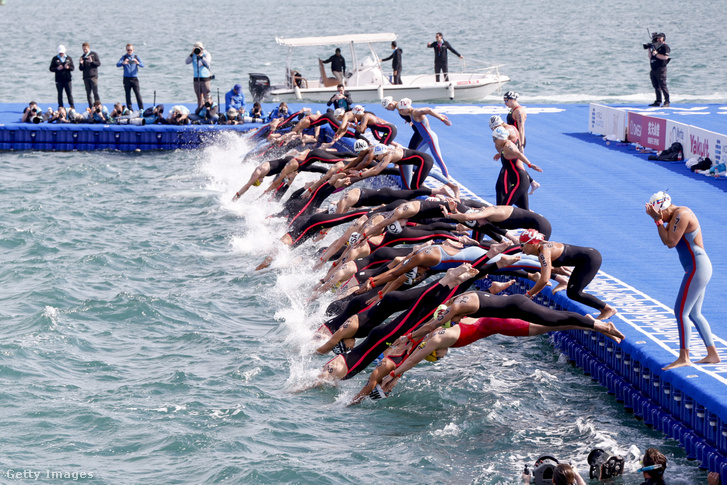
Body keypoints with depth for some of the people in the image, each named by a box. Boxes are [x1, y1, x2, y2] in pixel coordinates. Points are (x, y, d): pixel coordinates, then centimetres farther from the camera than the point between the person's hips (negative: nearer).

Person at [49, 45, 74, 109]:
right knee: (60, 94, 1)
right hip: (59, 79, 0)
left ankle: (72, 107, 2)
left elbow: (73, 68, 8)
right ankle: (60, 107, 5)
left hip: (67, 78, 0)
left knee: (69, 93, -2)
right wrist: (57, 68, -15)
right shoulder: (55, 59, 5)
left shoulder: (69, 58, 10)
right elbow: (51, 69, 3)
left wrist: (68, 67, -13)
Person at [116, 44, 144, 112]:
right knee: (128, 95, 2)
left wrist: (137, 63, -28)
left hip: (134, 78, -1)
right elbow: (117, 64, -9)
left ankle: (141, 109, -7)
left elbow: (142, 65, -5)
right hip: (127, 78, 1)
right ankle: (130, 110, 8)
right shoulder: (124, 57, 6)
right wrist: (123, 63, -31)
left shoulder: (136, 57, 7)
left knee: (138, 94, -8)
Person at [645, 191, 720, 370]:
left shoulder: (681, 215, -17)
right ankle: (712, 354, 19)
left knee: (681, 311, -8)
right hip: (699, 268, 11)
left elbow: (671, 242, -21)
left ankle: (684, 357, -6)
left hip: (697, 268, -11)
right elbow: (667, 241, 14)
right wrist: (659, 220, 2)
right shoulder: (679, 213, 14)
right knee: (694, 314, 15)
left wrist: (658, 220, -16)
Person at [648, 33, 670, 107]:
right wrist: (649, 49, 10)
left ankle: (667, 102, -8)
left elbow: (665, 57, -18)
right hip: (654, 69, 8)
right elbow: (650, 57, 23)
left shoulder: (665, 47, -5)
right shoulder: (655, 46, 20)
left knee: (663, 86, -10)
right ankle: (658, 102, 15)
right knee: (656, 86, 10)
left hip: (661, 69, -8)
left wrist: (656, 54, -16)